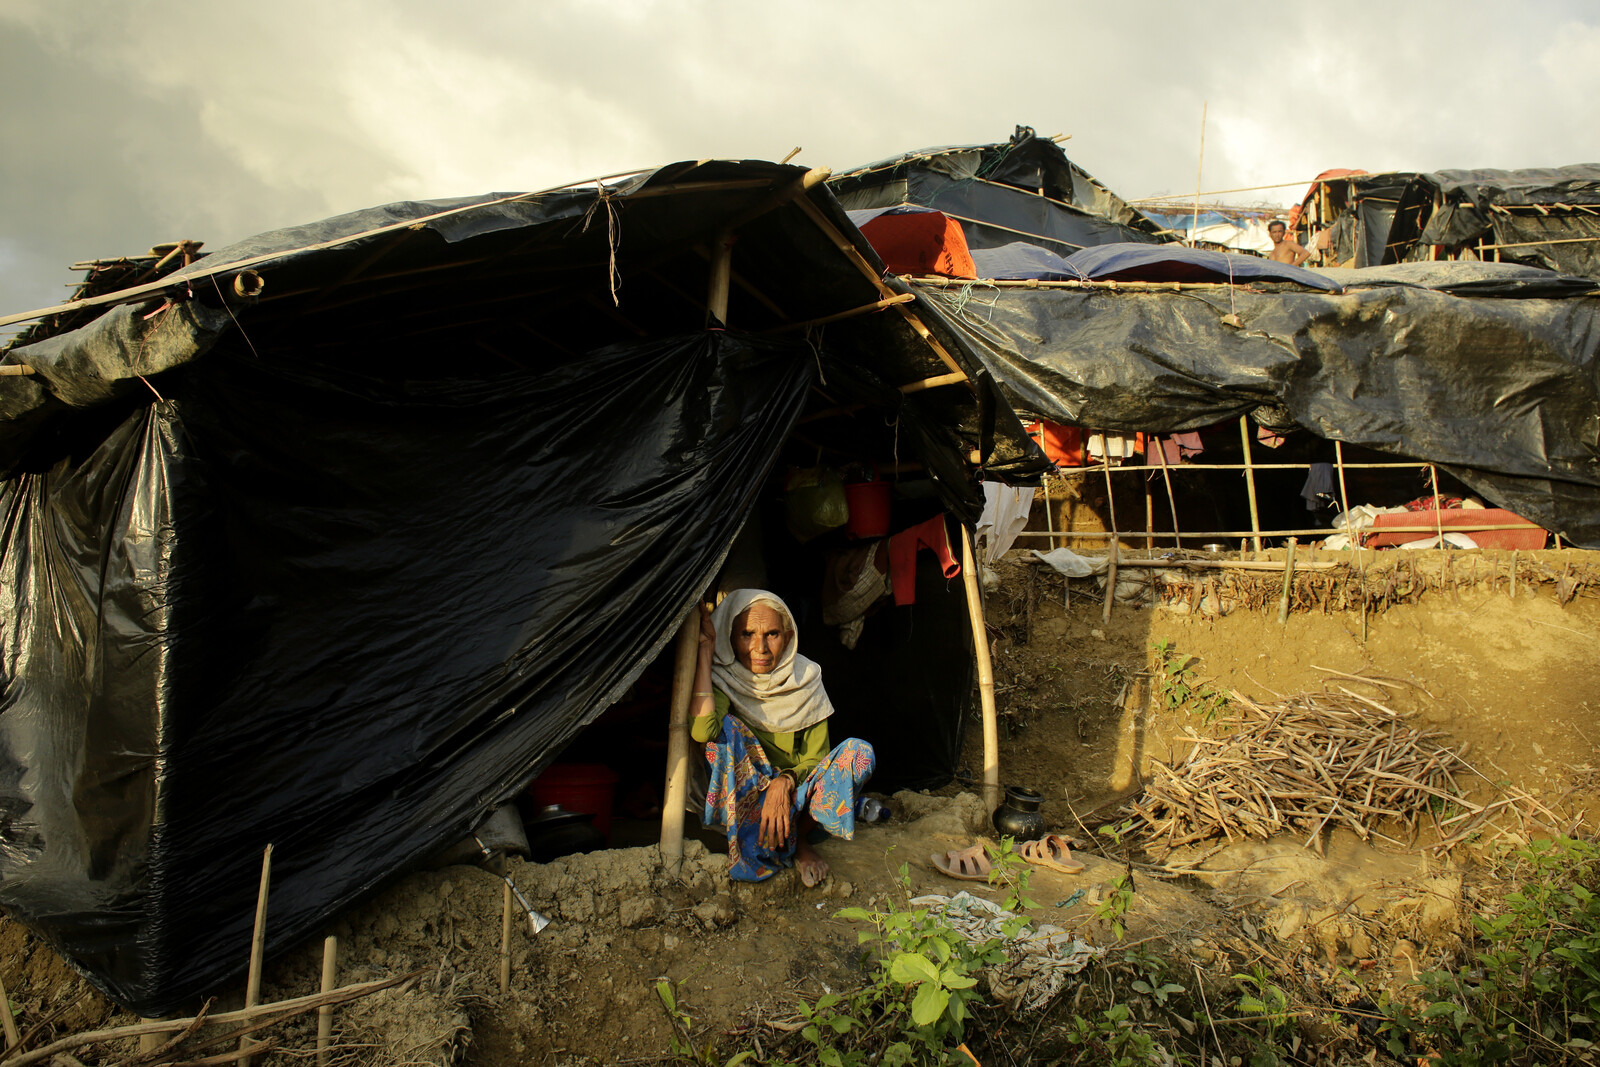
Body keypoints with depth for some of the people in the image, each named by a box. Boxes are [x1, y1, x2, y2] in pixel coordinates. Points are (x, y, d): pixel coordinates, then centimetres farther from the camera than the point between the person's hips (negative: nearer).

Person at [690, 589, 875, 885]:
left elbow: (815, 757, -4)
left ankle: (799, 839, -7)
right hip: (742, 797, -2)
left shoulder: (805, 678, -8)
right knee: (725, 726, -29)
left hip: (793, 793, 2)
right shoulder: (723, 680, -15)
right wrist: (705, 649, -30)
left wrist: (784, 783, -28)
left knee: (860, 752, -22)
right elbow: (701, 730, -38)